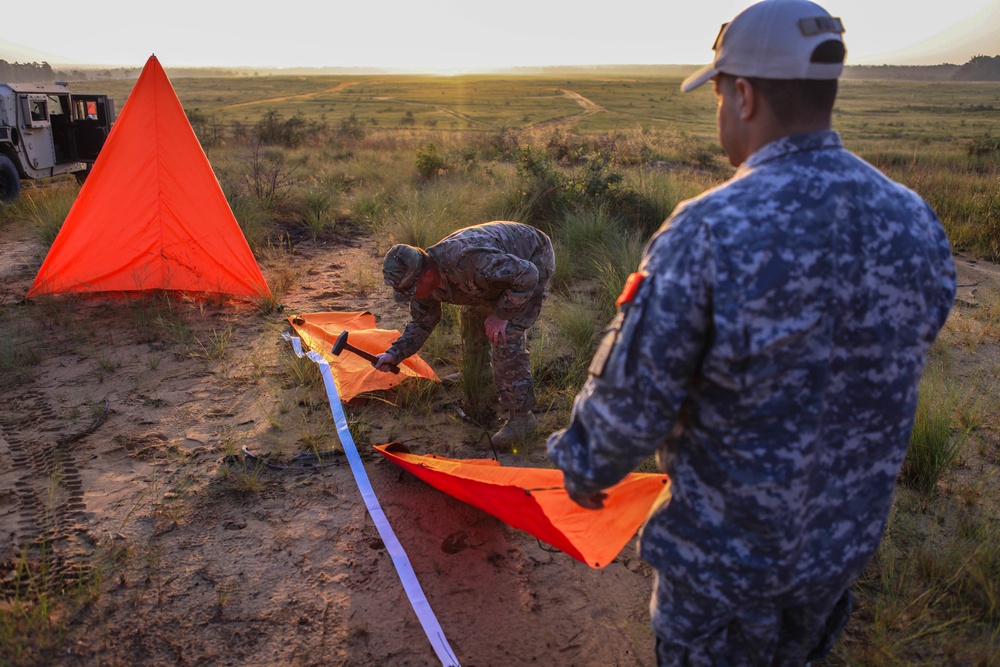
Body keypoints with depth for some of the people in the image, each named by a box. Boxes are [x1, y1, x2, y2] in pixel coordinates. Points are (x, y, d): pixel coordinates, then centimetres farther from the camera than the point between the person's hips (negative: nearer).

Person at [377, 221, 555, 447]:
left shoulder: (467, 261, -42)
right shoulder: (425, 280, -13)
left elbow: (526, 275, -35)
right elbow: (422, 322, 3)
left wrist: (500, 314, -28)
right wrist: (394, 354, -9)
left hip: (532, 261, -8)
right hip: (504, 265, 9)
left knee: (506, 337, -20)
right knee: (472, 319, 20)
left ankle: (520, 416, -10)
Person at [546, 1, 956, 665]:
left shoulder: (708, 232, -29)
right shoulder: (916, 222, -8)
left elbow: (634, 393, -22)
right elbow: (891, 379, 4)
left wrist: (586, 466, -3)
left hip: (726, 550, -5)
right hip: (848, 535, 6)